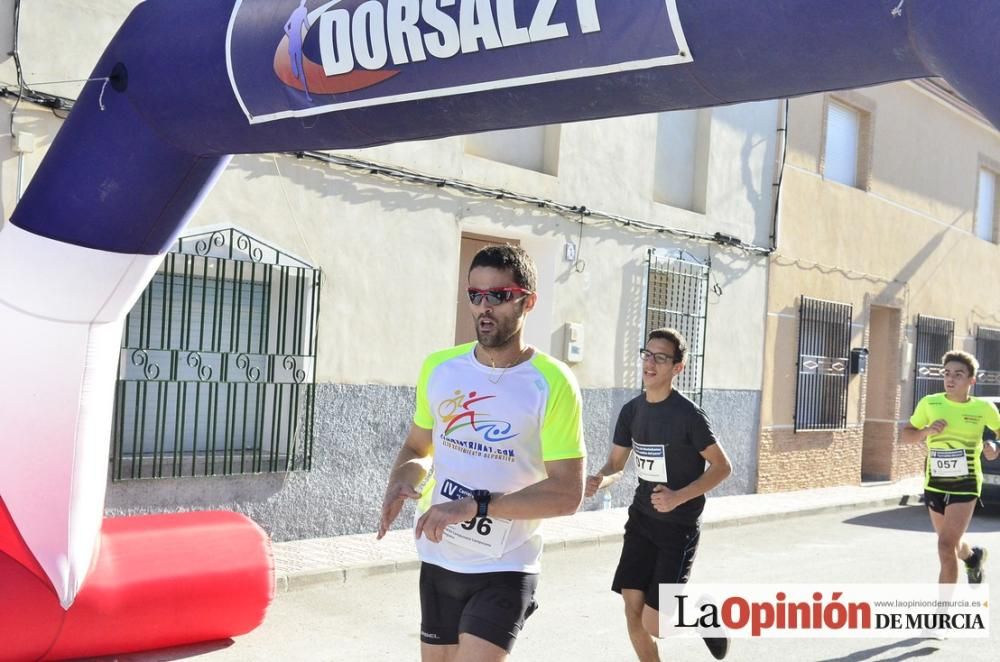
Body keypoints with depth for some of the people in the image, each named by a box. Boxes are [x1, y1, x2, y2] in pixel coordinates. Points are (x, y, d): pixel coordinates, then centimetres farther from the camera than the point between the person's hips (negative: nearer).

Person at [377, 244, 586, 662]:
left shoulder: (552, 384, -14)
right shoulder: (439, 368, 2)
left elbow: (567, 493, -16)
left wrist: (475, 505, -25)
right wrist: (400, 483, -8)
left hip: (505, 570, -5)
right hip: (438, 560, 5)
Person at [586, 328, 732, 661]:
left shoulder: (688, 414, -16)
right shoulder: (632, 411, 2)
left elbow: (722, 466, -11)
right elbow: (615, 465, 9)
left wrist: (679, 497, -22)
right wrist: (599, 480, -14)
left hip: (679, 527, -6)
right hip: (641, 520, 6)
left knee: (653, 623, -6)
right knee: (632, 613, 2)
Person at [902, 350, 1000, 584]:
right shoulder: (929, 403, -4)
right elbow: (906, 434, 4)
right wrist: (927, 431, -16)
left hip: (965, 485, -3)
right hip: (934, 484, 3)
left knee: (946, 547, -17)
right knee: (950, 544, 22)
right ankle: (973, 556, 57)